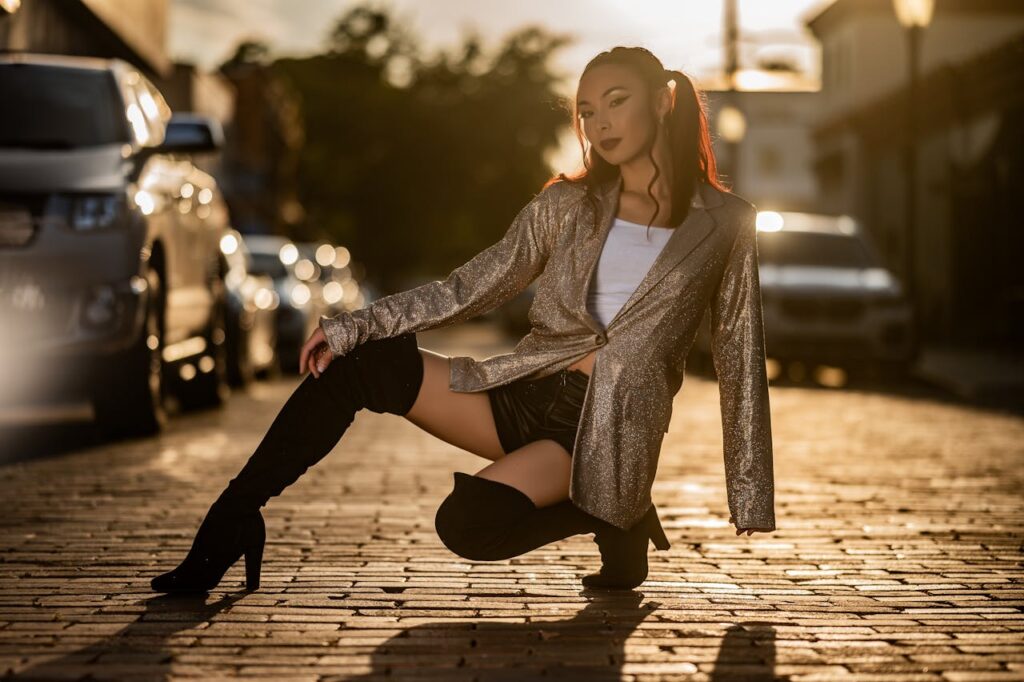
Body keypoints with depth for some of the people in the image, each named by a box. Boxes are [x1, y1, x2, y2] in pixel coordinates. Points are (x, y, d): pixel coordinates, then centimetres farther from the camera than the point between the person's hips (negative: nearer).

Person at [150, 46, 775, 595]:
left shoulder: (724, 223, 3)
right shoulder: (566, 205, 10)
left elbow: (739, 359, 5)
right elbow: (468, 289, 7)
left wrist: (751, 497, 4)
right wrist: (354, 325, -6)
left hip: (606, 433, -4)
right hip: (520, 393, 4)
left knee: (468, 523, -32)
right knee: (356, 364, -17)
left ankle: (614, 516, -4)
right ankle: (231, 523, -9)